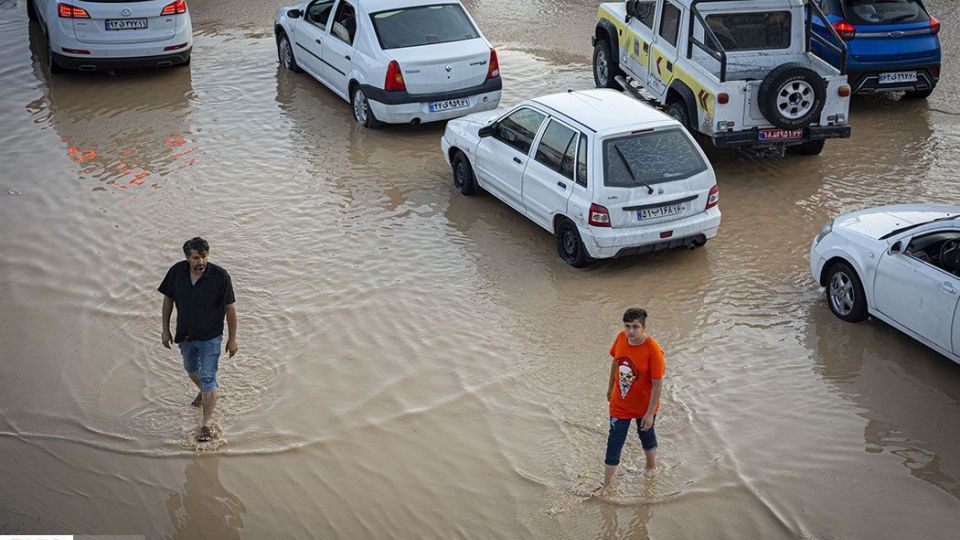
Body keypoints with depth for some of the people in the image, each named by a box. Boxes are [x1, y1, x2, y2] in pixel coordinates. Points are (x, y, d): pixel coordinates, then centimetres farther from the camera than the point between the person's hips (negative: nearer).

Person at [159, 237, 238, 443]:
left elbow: (230, 308, -13)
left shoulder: (220, 276, -22)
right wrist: (165, 329, 4)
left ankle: (206, 425, 5)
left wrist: (232, 338, -9)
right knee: (191, 368, 27)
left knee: (208, 379, -3)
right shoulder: (176, 272, -13)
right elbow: (168, 299, 1)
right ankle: (203, 392, 58)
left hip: (210, 337, -5)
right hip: (185, 335, 5)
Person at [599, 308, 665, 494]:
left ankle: (651, 467, 51)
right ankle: (607, 483, 19)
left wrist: (650, 413, -20)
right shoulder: (621, 338, -15)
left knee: (646, 435, 23)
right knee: (614, 442, 6)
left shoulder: (653, 350, -29)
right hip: (620, 404, 3)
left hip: (644, 405, -3)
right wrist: (610, 387, 16)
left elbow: (657, 384, -23)